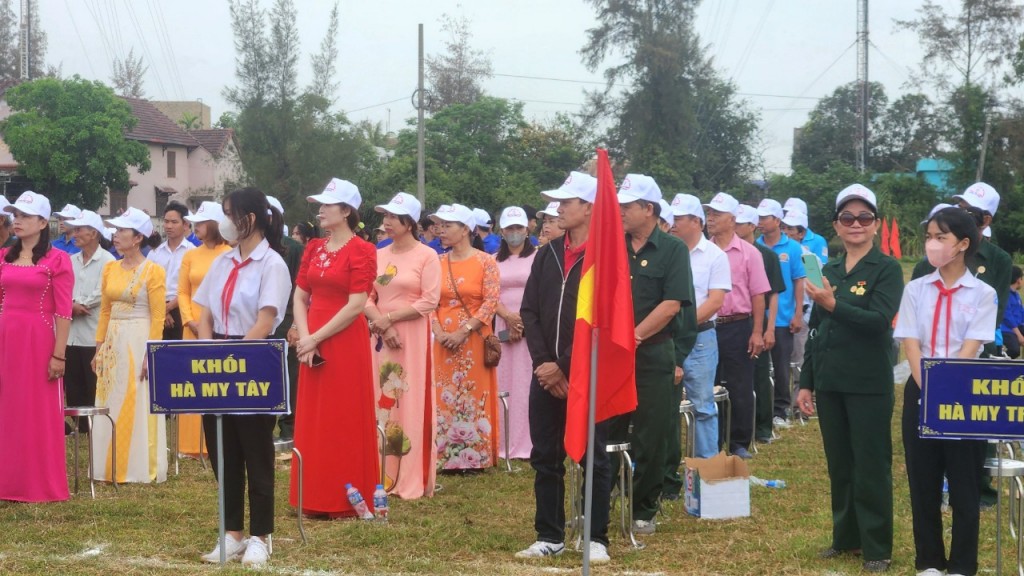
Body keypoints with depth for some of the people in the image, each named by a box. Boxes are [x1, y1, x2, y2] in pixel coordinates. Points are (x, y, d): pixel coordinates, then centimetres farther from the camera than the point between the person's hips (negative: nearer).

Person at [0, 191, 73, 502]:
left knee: (41, 414, 1)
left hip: (38, 340, -5)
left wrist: (59, 354, -13)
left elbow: (63, 312, -8)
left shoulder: (57, 260, -5)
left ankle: (44, 485, 9)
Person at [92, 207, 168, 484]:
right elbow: (105, 311, 13)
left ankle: (141, 469, 4)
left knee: (138, 407, -3)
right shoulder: (110, 269, 10)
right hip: (113, 343, 6)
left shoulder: (152, 271, -8)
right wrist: (99, 347, 8)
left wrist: (151, 354, -16)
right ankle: (113, 468, 14)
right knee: (111, 408, 8)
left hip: (139, 342, -6)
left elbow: (158, 317, -11)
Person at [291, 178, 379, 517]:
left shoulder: (361, 251, -8)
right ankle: (316, 499, 16)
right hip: (312, 345, 6)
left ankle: (347, 500, 6)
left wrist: (315, 338, -14)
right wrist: (304, 338, -8)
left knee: (345, 421, -1)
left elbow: (356, 305, -14)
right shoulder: (314, 249, 11)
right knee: (313, 421, 9)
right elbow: (300, 298, 8)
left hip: (346, 343, -6)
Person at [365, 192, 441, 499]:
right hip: (381, 337, 5)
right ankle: (383, 476, 10)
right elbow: (367, 298, 9)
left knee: (412, 404, -4)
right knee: (382, 404, 5)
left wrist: (389, 317, -12)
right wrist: (380, 324, -10)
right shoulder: (379, 255, 11)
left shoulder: (427, 255, -3)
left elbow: (429, 302, -11)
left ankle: (413, 480, 0)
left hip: (413, 337, -5)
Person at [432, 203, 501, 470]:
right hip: (444, 341, 4)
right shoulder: (438, 263, 8)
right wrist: (438, 332, -10)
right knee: (445, 396, 4)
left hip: (474, 339, -4)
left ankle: (475, 455, 6)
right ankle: (447, 456, 10)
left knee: (475, 396, -1)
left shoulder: (485, 262, -4)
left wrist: (464, 331, -16)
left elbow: (491, 302, -10)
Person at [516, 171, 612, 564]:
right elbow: (529, 311, 9)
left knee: (594, 458, 1)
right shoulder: (547, 254, 11)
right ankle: (549, 536, 17)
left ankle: (596, 539, 7)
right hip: (546, 372, 6)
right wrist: (543, 362, -5)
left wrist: (564, 367, -13)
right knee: (545, 457, 9)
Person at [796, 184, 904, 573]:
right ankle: (846, 537, 24)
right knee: (839, 464, 12)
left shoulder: (887, 269, -6)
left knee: (871, 467, -1)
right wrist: (806, 383, 11)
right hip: (830, 383, 6)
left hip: (869, 384, -6)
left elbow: (880, 321, -20)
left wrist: (833, 305, -31)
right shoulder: (828, 271, 11)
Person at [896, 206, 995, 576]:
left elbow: (971, 348, -10)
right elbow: (910, 344, -3)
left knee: (964, 483, 2)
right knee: (923, 481, 6)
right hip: (920, 393, 2)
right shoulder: (916, 290, 5)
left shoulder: (982, 294, -2)